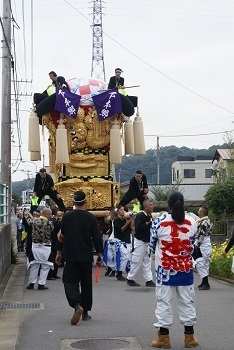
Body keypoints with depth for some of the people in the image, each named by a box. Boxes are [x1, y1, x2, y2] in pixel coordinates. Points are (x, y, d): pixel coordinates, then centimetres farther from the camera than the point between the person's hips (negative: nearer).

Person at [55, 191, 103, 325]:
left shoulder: (67, 216, -4)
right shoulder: (91, 218, -4)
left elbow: (62, 236, 1)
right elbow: (97, 238, -3)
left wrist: (59, 252, 13)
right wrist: (100, 255, 6)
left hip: (71, 255, -1)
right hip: (86, 256, 1)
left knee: (70, 280, 3)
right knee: (86, 282, 13)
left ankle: (77, 305, -22)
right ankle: (85, 312, 17)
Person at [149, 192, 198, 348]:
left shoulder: (159, 221, -9)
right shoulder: (192, 222, -2)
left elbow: (152, 244, 1)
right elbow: (192, 244, 9)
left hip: (165, 268, -2)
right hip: (186, 268, 2)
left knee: (164, 302, 5)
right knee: (187, 301, 10)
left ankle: (164, 337, 8)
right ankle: (189, 337, 17)